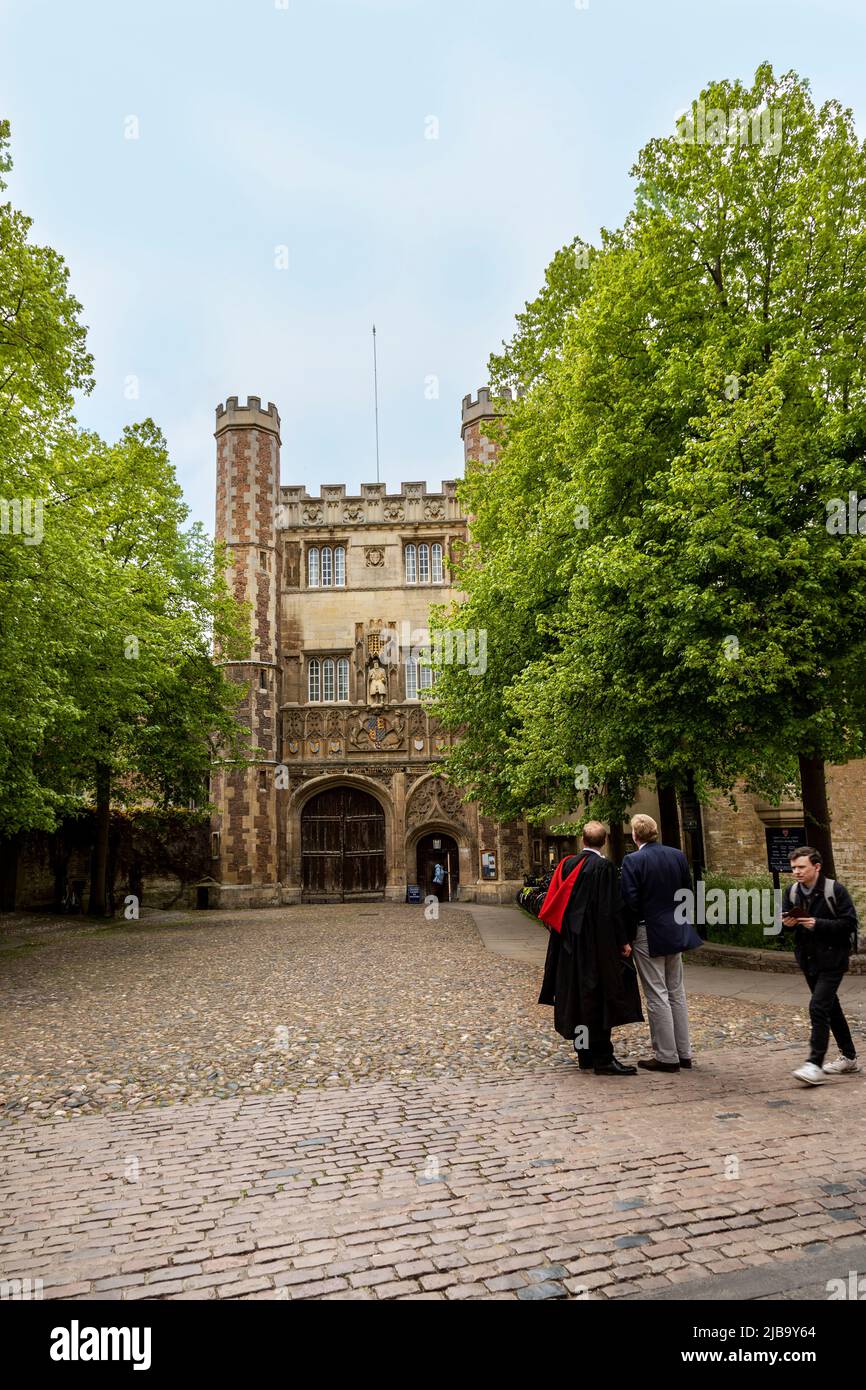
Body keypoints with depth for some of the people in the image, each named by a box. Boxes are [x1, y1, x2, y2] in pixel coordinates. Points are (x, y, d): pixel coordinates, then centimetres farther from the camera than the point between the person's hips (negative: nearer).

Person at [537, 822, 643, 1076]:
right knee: (599, 998, -3)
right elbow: (613, 908, -15)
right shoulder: (604, 867, -13)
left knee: (577, 996, 12)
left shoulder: (567, 864, 5)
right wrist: (623, 941, -10)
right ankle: (602, 1059, -2)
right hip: (597, 942, -6)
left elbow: (554, 904, 10)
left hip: (569, 943, 6)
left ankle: (585, 1055, 20)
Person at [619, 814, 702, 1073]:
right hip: (675, 932, 6)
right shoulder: (678, 855, 2)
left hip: (648, 934, -6)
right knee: (676, 992, 15)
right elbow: (687, 891, 9)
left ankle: (666, 1056, 6)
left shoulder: (633, 860, -15)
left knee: (657, 996, 1)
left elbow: (630, 901, -18)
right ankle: (683, 1053, 22)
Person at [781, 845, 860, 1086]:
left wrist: (818, 924, -24)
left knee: (818, 1007, -15)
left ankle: (815, 1064, -13)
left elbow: (849, 923, -15)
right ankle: (848, 1057, 30)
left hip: (831, 958, -7)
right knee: (830, 1007, 17)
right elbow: (786, 918, 13)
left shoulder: (835, 890, -15)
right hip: (808, 958, 7)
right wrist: (787, 922, -11)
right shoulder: (791, 892, 2)